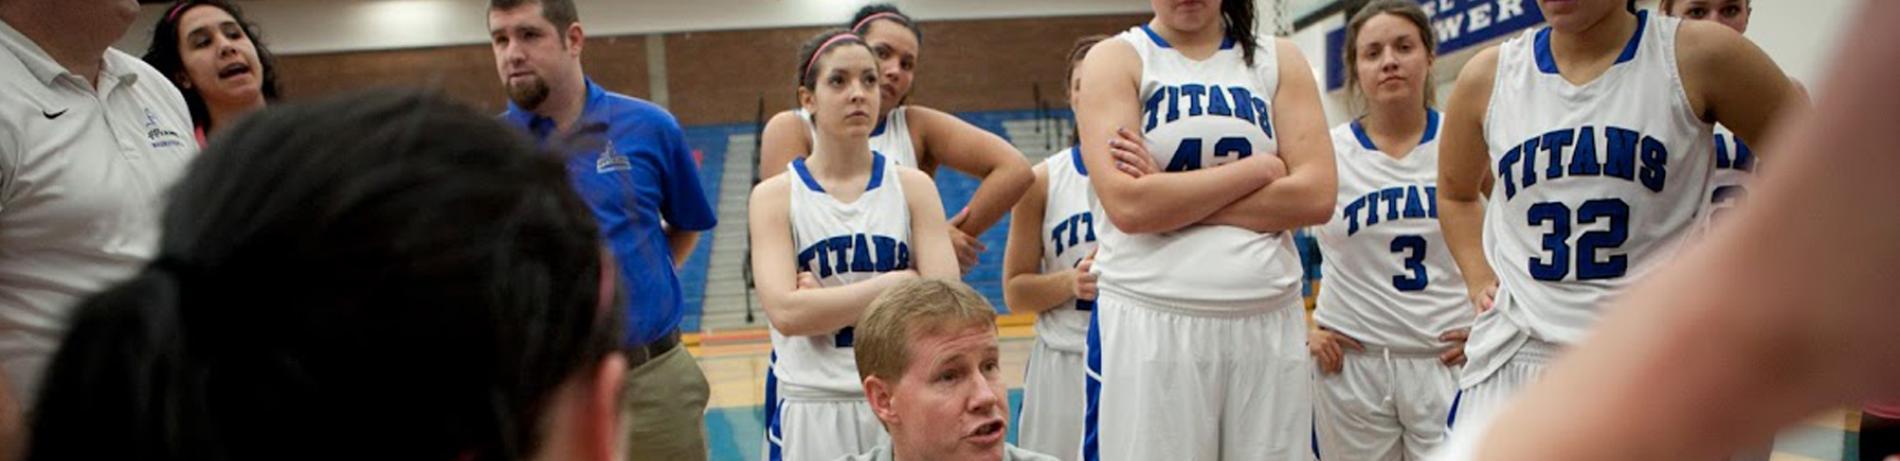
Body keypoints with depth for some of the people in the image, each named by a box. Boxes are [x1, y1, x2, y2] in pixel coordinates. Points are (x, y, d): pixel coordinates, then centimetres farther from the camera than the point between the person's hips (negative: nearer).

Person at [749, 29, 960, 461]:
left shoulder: (913, 187, 2)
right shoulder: (774, 196, -1)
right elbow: (785, 311, -14)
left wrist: (827, 299, -13)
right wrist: (893, 284, -12)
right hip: (810, 409, -1)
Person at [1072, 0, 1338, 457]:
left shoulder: (1278, 60, 10)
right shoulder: (1116, 59, 2)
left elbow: (1315, 196, -4)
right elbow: (1129, 205, -13)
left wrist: (1171, 196, -9)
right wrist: (1259, 169, -5)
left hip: (1269, 325, 3)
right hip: (1147, 326, -2)